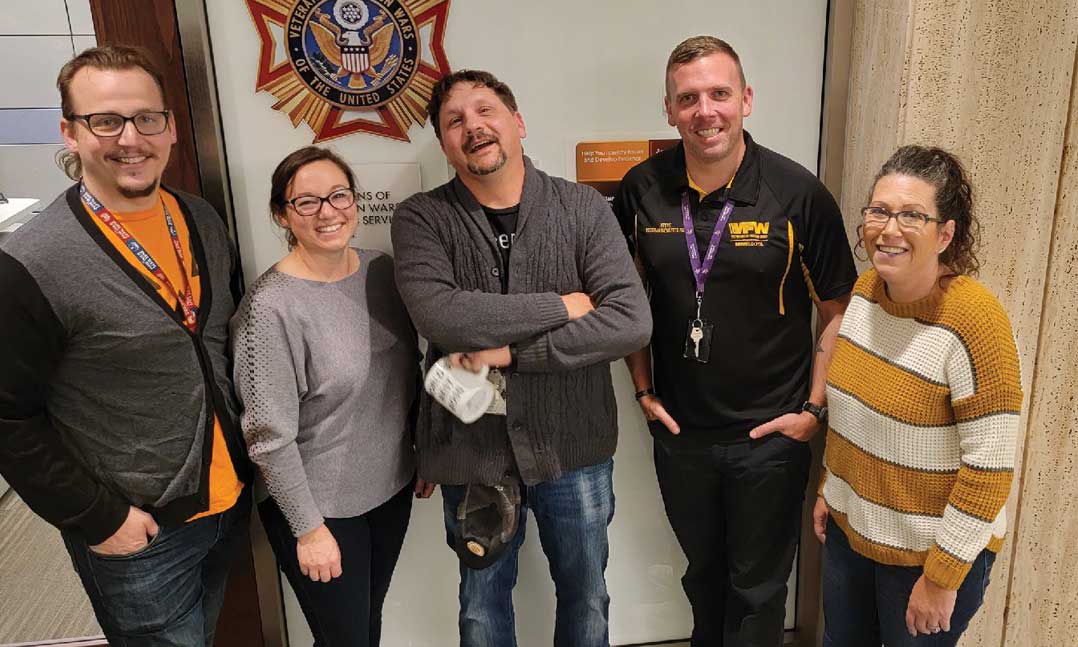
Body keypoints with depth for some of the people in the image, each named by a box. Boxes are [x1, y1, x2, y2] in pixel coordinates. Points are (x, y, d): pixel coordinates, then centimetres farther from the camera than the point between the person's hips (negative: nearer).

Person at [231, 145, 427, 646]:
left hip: (392, 486, 6)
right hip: (319, 505, -5)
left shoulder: (383, 270, -3)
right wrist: (309, 528, -14)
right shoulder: (271, 307, -22)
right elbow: (270, 437, -18)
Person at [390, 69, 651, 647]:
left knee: (586, 594, 22)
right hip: (472, 447, 0)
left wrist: (509, 351, -22)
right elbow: (438, 316, -26)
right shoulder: (420, 219, -8)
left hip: (574, 446, 0)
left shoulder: (584, 209, -7)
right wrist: (561, 306, -20)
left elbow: (631, 323, -19)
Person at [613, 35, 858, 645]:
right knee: (703, 573, 25)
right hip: (679, 429, 3)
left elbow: (839, 308, -5)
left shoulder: (800, 195, -14)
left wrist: (814, 409, -8)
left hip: (771, 435, -2)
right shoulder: (641, 190, -6)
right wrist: (645, 390, 3)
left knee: (757, 589, 15)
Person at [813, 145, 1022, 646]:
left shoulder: (973, 320, -24)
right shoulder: (865, 289, -4)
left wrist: (941, 577, -16)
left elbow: (990, 468, -21)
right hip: (849, 528, 6)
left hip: (929, 550, -6)